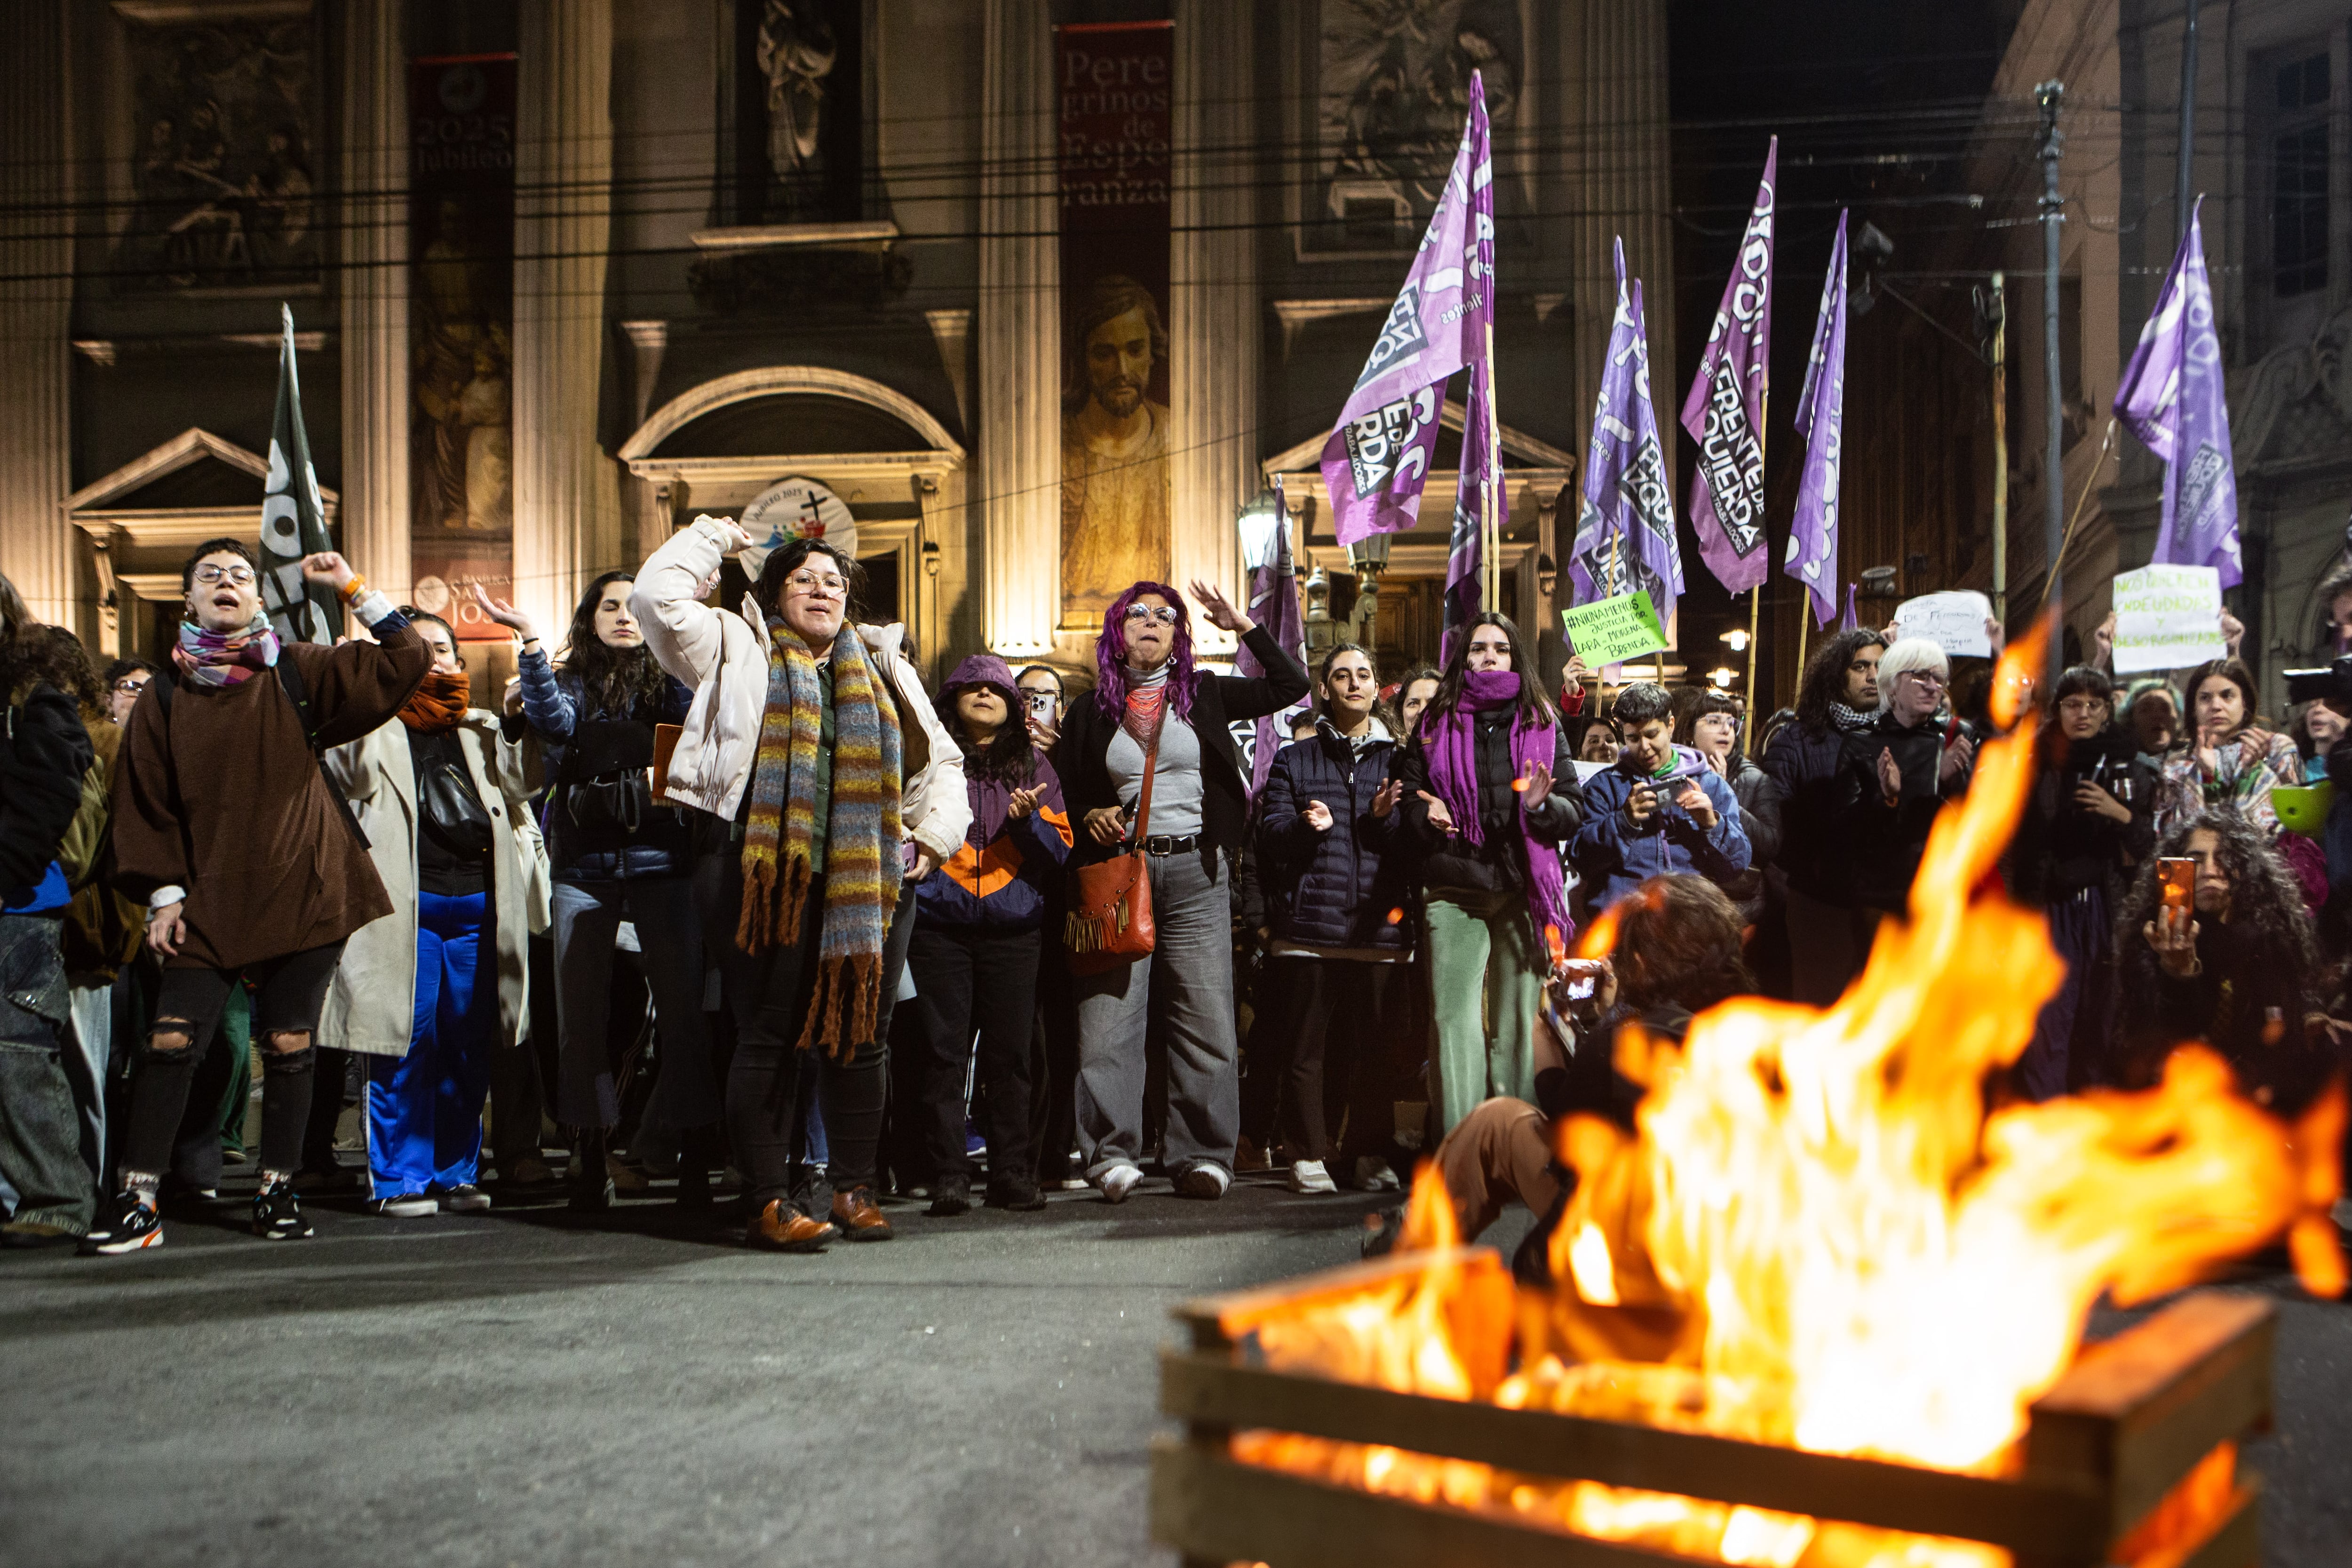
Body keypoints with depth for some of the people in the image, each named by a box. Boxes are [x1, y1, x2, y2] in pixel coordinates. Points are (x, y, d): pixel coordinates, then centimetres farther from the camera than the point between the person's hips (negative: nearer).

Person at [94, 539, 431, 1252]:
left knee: (290, 1046, 3)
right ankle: (138, 1201, 1)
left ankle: (277, 1193, 17)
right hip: (210, 901, 1)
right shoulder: (165, 698, 9)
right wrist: (162, 895, 2)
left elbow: (406, 663, 1)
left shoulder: (297, 673, 6)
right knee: (169, 1041, -8)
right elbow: (147, 803, 11)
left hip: (302, 893, 0)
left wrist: (353, 588, -3)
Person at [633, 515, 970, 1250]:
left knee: (859, 1035, 7)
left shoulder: (885, 670, 21)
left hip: (869, 885, 4)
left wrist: (934, 833, 10)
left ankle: (854, 1189, 18)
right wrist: (712, 538, 12)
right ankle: (768, 1201, 2)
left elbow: (941, 760, 24)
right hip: (768, 879, -4)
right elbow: (658, 598, 1)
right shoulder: (738, 651, 11)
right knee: (769, 1038, -3)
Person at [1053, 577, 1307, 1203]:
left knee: (1206, 1020, -1)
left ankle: (1203, 1154, 5)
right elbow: (1064, 792, 16)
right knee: (1109, 1016, -7)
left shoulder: (1203, 695, 11)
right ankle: (1113, 1154, -3)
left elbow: (1290, 686, 5)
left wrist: (1244, 625, 1)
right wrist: (1090, 817, -4)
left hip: (1196, 872, 0)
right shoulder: (1091, 711, 12)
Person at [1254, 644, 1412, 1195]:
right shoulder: (1294, 761, 14)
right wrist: (1305, 826, -16)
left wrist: (1386, 818, -12)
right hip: (1309, 924, 0)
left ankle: (1371, 1154, 12)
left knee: (1375, 1047, 1)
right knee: (1306, 1046, -1)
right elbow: (1271, 838, 4)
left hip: (1378, 925, 1)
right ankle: (1308, 1155, 8)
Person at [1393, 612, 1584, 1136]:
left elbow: (1575, 809, 9)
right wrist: (1423, 813, -6)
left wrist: (1542, 806, -12)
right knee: (1456, 1021, -7)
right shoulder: (1436, 724, 10)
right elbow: (1407, 792, 16)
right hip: (1455, 892, -1)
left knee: (1516, 1024, 6)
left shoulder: (1542, 725, 11)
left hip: (1524, 891, 1)